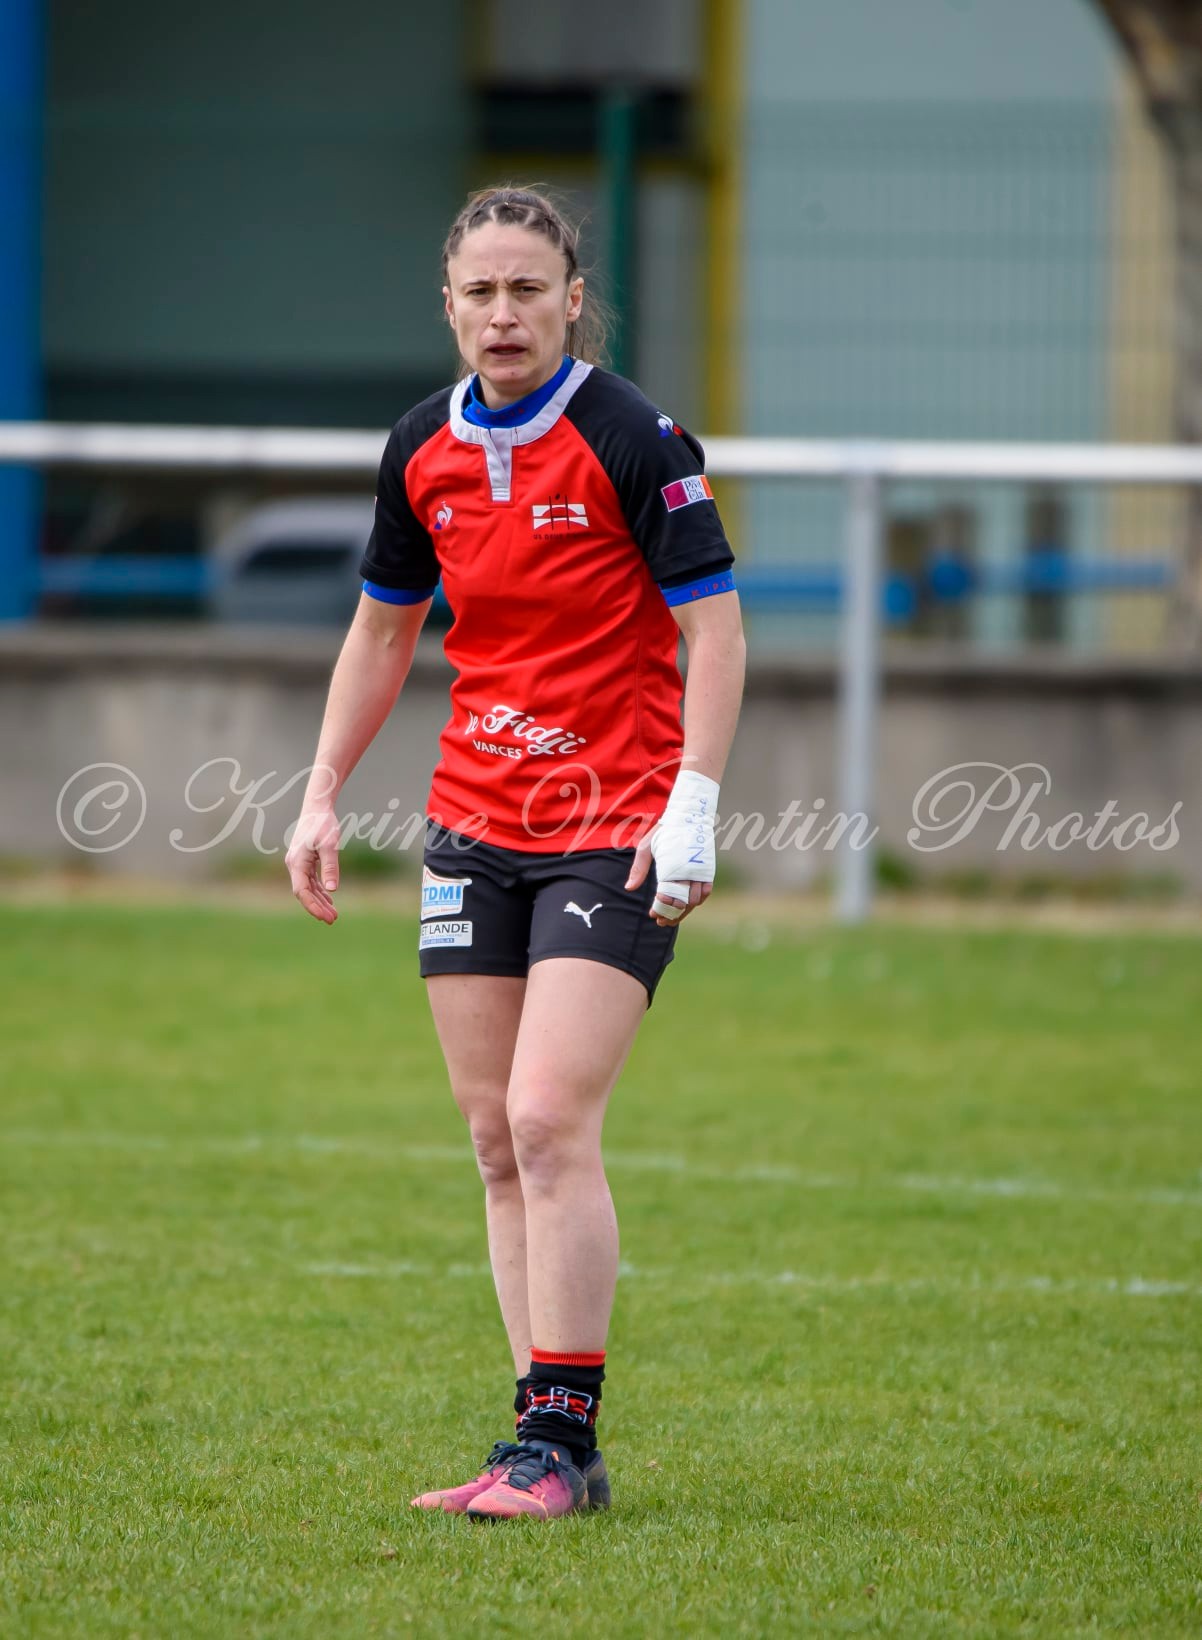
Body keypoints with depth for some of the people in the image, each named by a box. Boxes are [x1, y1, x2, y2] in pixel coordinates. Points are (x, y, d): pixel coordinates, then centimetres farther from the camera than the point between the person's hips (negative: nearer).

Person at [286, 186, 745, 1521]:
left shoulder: (634, 441, -10)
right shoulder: (424, 451, 7)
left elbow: (712, 625, -10)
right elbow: (383, 628, 20)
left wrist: (693, 805, -19)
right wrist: (323, 795, 15)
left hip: (615, 832, -6)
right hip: (474, 823, 6)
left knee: (548, 1119, -16)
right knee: (497, 1138, 4)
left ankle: (561, 1437, -13)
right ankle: (550, 1446, 8)